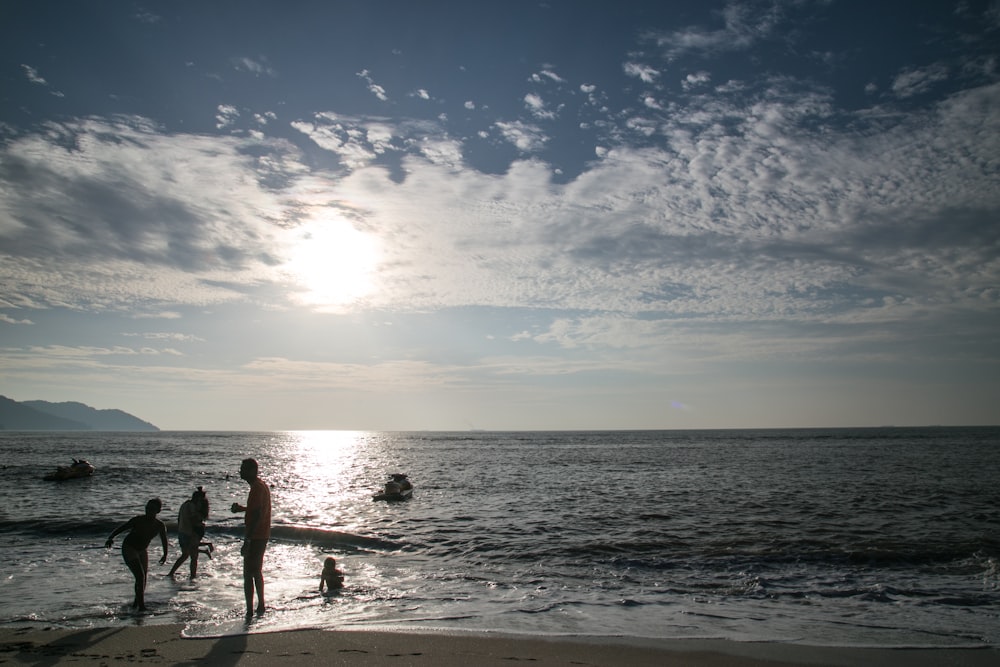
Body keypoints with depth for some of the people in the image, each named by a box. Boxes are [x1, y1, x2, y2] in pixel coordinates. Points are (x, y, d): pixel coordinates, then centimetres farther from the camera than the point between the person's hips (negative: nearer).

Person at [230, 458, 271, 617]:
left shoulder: (256, 488, -19)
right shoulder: (262, 486, 13)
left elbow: (256, 516, -25)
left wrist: (247, 541, -26)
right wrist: (242, 508, 13)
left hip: (255, 537, -10)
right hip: (262, 536, 10)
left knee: (248, 574, -5)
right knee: (257, 572, 20)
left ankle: (250, 611, -3)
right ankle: (260, 607, 30)